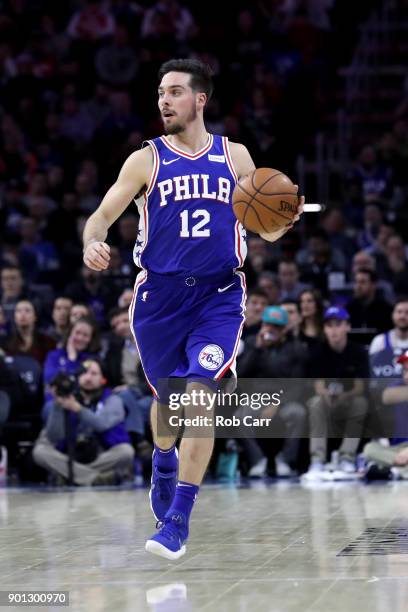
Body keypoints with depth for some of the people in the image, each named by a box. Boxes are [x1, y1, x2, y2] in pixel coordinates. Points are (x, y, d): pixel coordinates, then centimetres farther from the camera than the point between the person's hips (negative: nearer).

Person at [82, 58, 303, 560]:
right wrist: (92, 242, -27)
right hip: (160, 294, 1)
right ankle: (164, 463, 49)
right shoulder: (147, 160, 2)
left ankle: (178, 519, -13)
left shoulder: (235, 156, 6)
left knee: (199, 394, -16)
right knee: (167, 398, 14)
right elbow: (102, 214, -4)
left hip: (218, 296, -1)